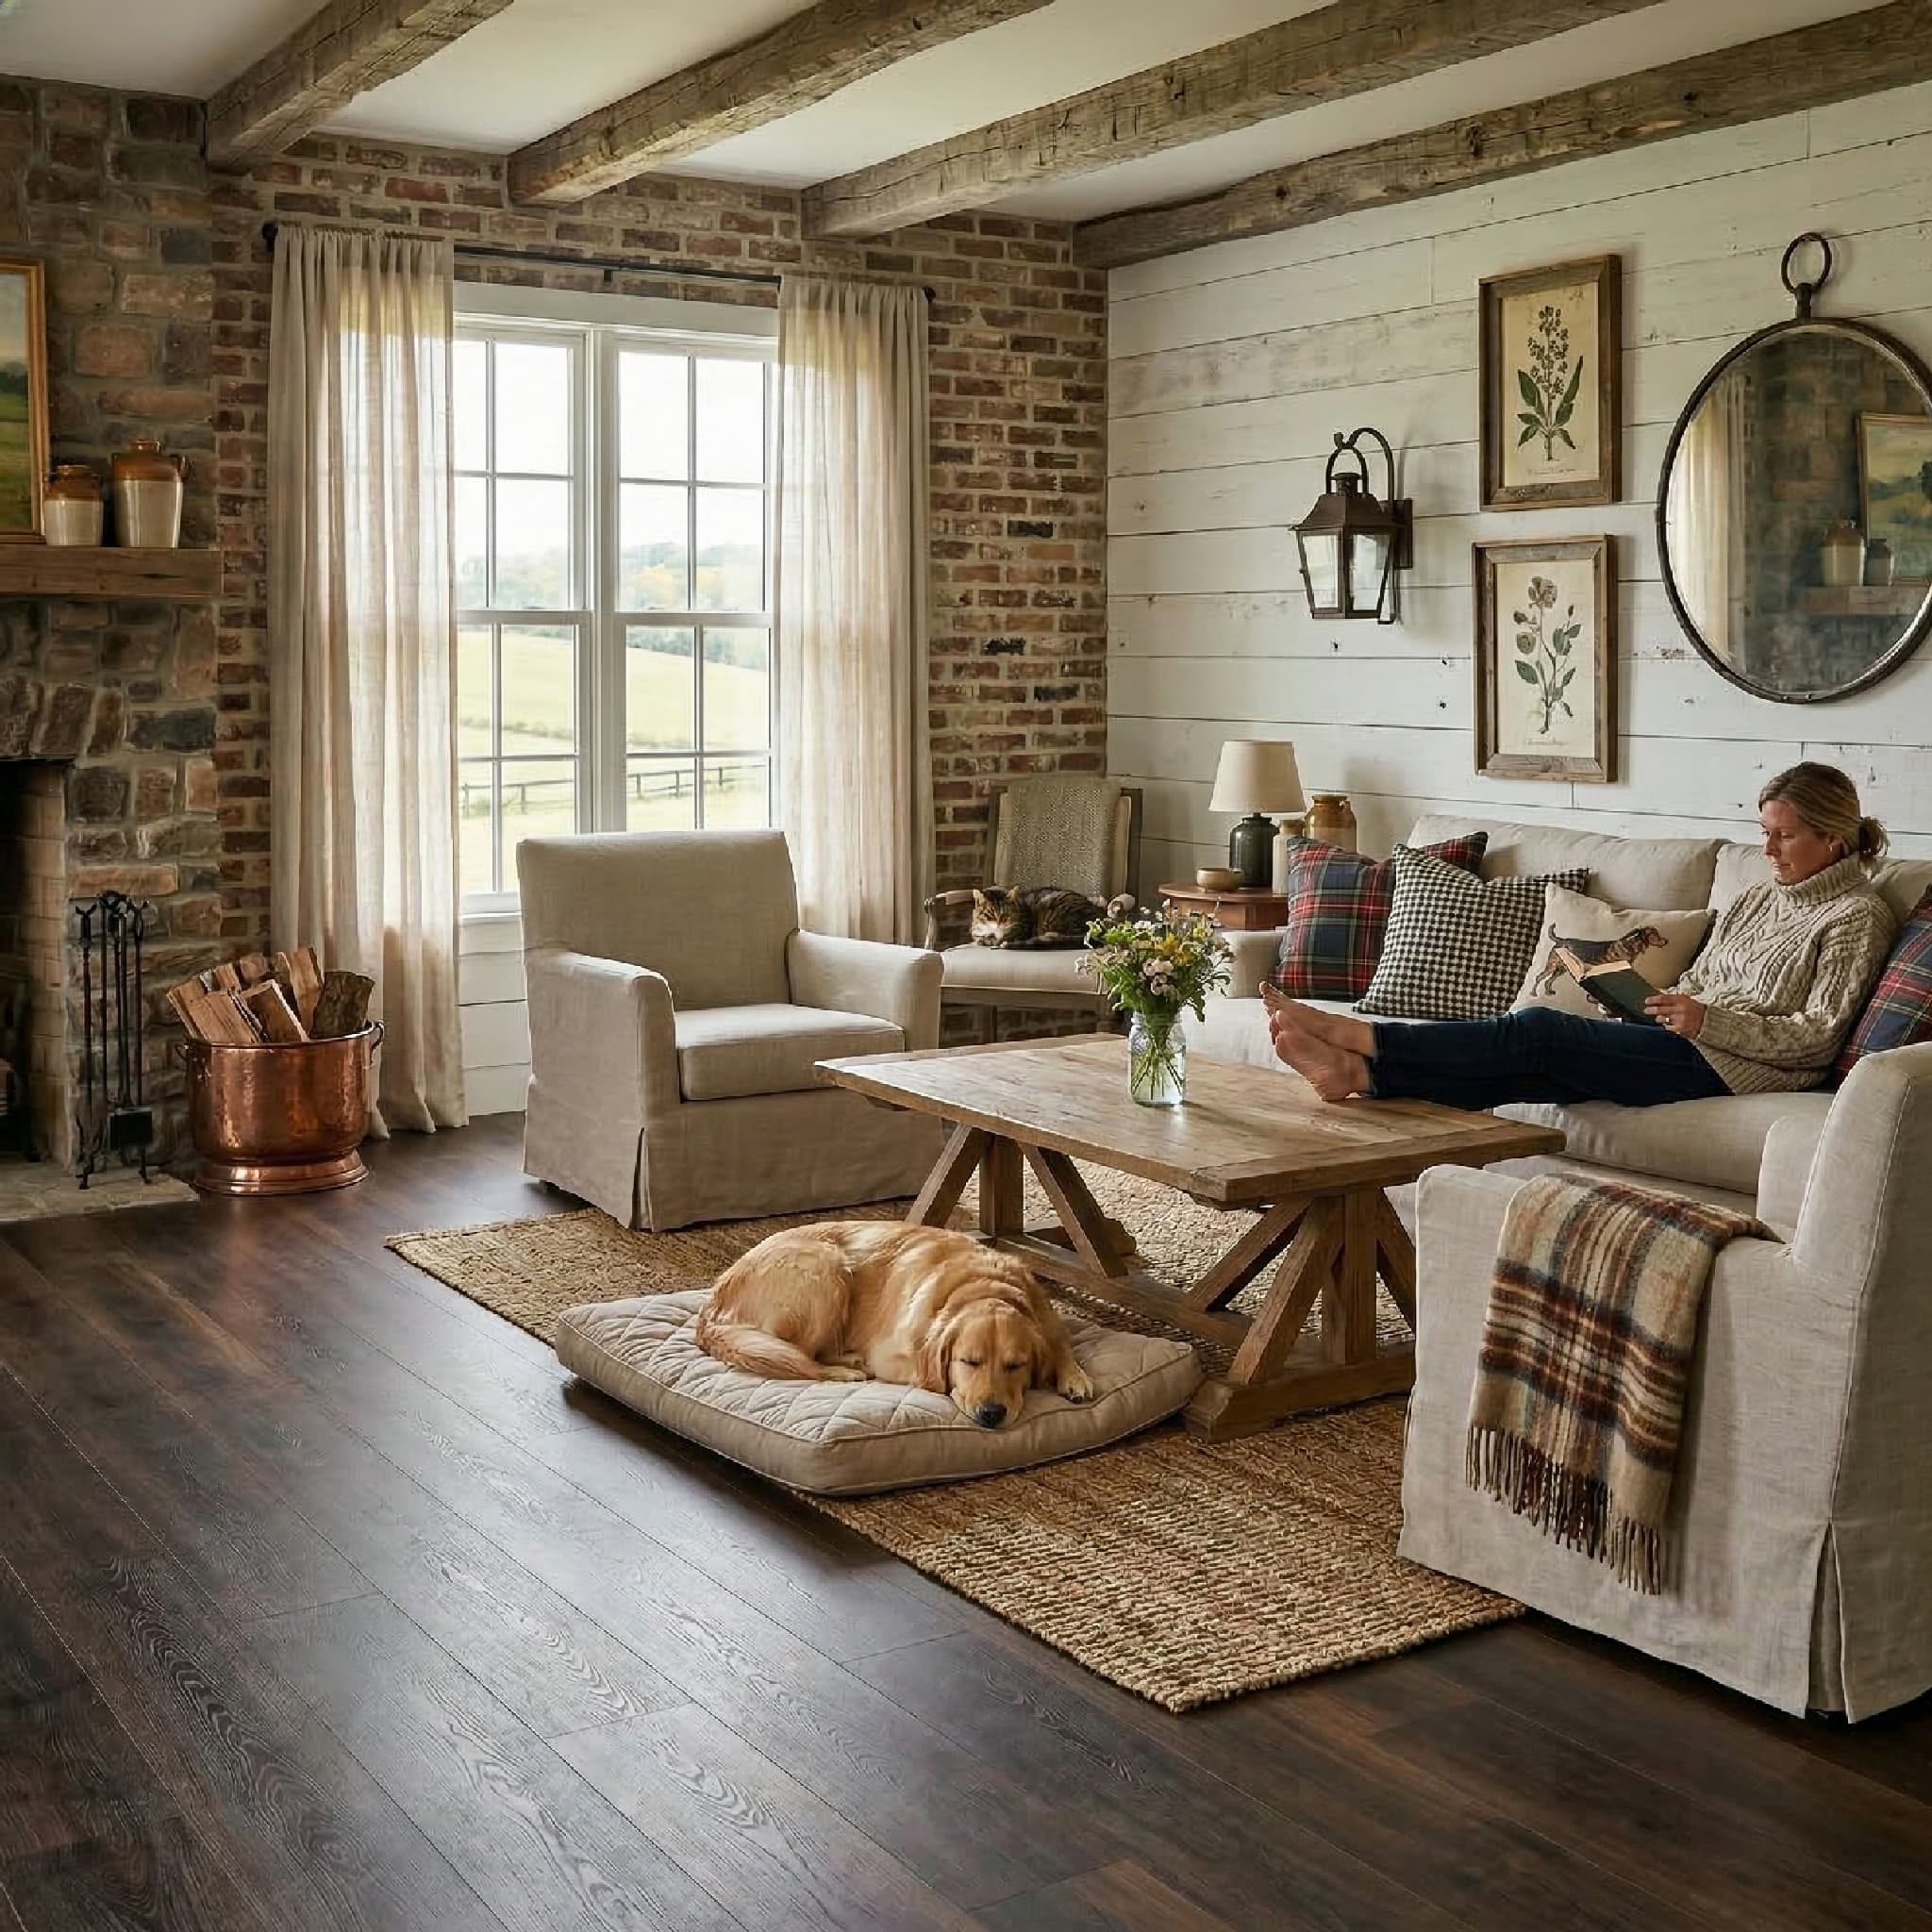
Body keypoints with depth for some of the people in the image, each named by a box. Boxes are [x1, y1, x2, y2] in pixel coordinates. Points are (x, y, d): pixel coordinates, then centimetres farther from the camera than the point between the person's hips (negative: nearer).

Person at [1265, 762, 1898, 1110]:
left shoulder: (1858, 918, -1)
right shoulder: (1757, 898, 23)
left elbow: (1816, 1036, -9)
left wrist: (1711, 1021, -17)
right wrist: (1664, 1007, 2)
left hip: (1732, 1067, -7)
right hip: (1689, 1041, 7)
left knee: (1537, 1029, -22)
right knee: (1516, 1072, -18)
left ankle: (1355, 1035, -27)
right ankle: (1360, 1072, -33)